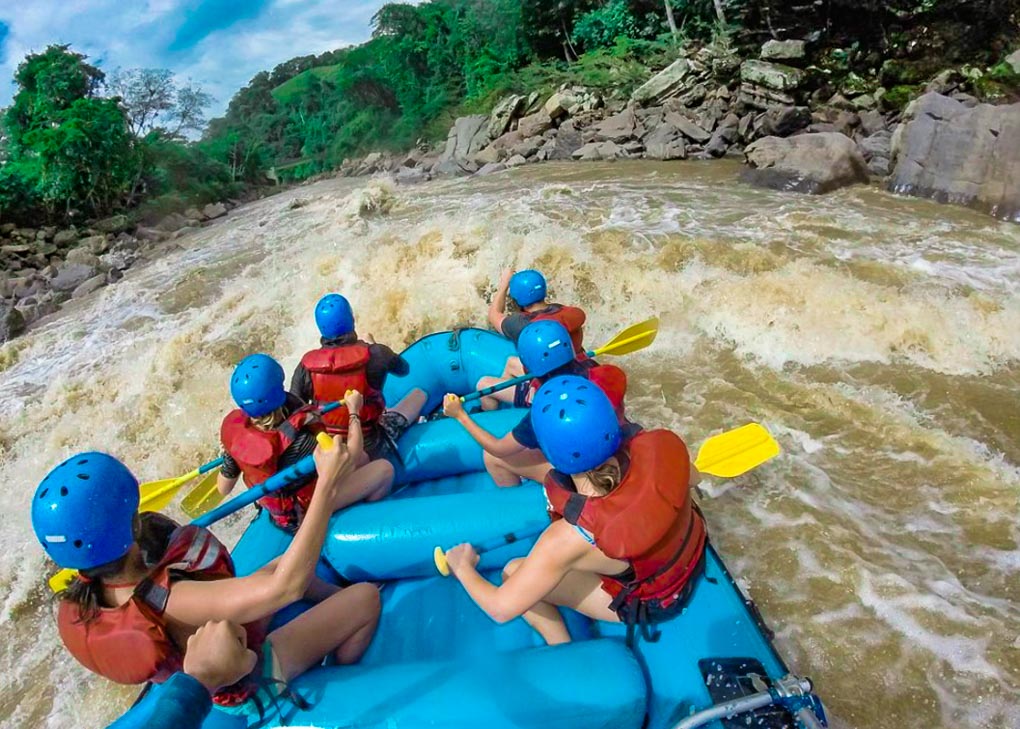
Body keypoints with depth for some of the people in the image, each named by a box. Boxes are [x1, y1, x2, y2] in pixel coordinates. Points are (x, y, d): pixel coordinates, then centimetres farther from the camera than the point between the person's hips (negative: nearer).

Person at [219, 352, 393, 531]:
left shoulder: (233, 429, -17)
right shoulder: (295, 441, -38)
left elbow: (223, 489, -3)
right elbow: (352, 457, -28)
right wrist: (354, 411, -14)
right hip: (307, 513, -7)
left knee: (363, 459, 14)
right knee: (384, 469, -3)